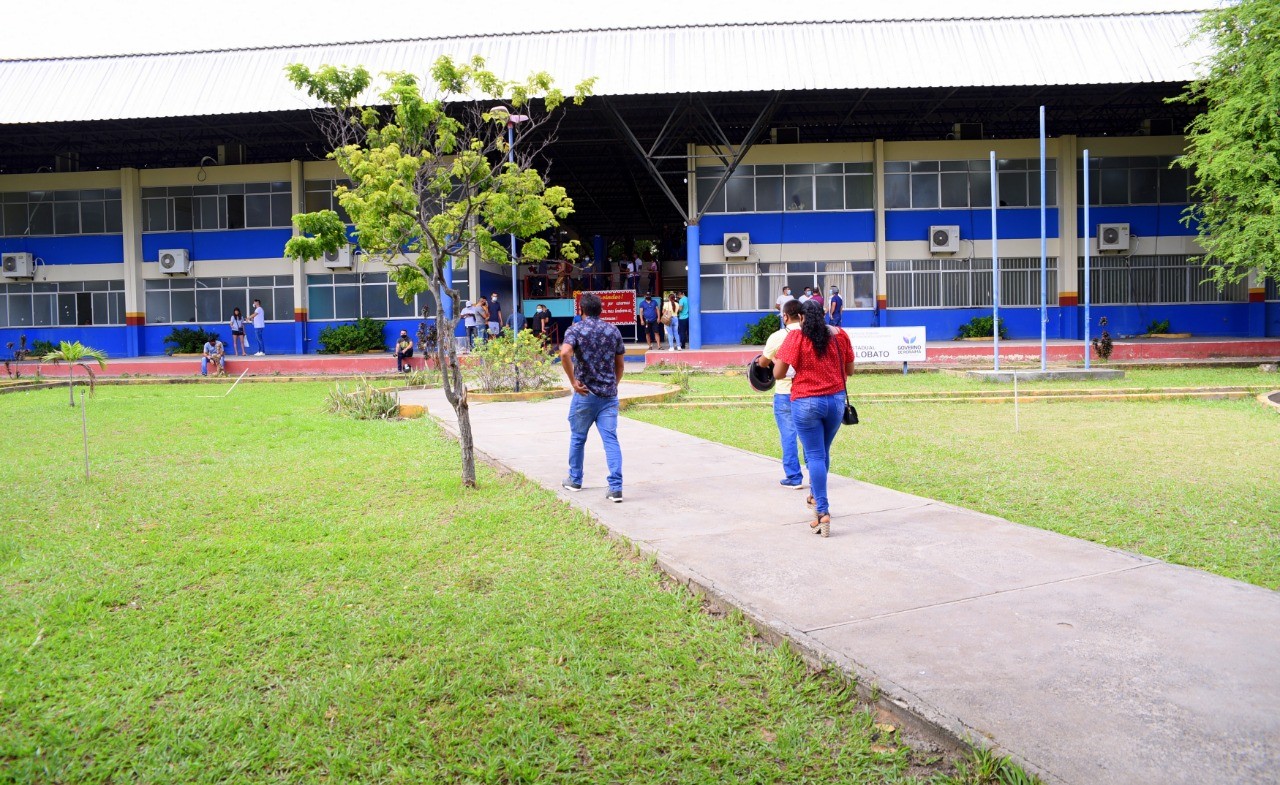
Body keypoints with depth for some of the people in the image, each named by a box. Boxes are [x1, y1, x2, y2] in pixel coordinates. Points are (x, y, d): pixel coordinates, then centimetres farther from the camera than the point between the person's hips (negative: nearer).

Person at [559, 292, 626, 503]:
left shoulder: (575, 330, -4)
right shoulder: (613, 331, 8)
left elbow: (564, 353, -24)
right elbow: (620, 365, 14)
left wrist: (573, 381, -15)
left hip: (585, 394, -2)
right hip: (609, 395, 3)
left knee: (577, 438, 16)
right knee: (611, 440, -1)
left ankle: (575, 480, 30)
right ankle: (616, 487, -10)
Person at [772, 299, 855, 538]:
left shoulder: (796, 337, -8)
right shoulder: (840, 335, 3)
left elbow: (778, 373, -10)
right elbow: (849, 371, 11)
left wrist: (775, 361, 12)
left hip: (806, 402, -4)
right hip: (836, 400, 4)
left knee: (815, 456, 0)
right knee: (823, 452, 20)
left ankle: (823, 512, -6)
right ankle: (815, 496, 40)